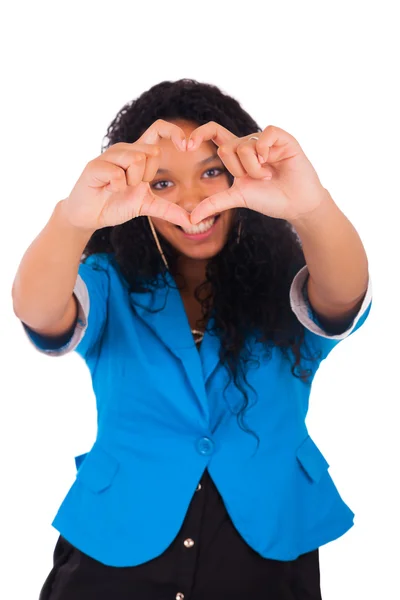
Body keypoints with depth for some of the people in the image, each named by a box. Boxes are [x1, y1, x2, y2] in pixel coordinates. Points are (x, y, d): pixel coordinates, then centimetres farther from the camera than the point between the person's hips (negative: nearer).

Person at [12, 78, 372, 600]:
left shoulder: (285, 286, -5)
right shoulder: (111, 285, -4)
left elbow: (345, 298, -26)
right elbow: (37, 314, -24)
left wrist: (311, 206, -49)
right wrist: (72, 219, -46)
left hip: (270, 556, 1)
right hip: (115, 556, 0)